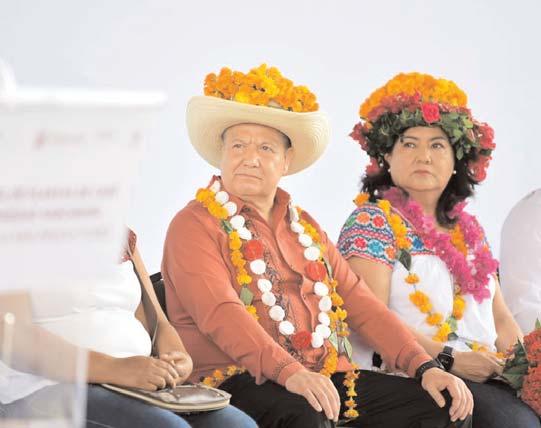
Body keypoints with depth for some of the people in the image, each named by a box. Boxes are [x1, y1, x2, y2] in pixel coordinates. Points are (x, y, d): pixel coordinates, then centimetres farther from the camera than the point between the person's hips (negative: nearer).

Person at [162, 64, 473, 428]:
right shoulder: (195, 225, 0)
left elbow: (360, 304, 17)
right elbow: (221, 313, -17)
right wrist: (289, 372, -32)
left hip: (327, 378, 7)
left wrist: (426, 368, 3)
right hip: (239, 380, -7)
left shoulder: (304, 226, 23)